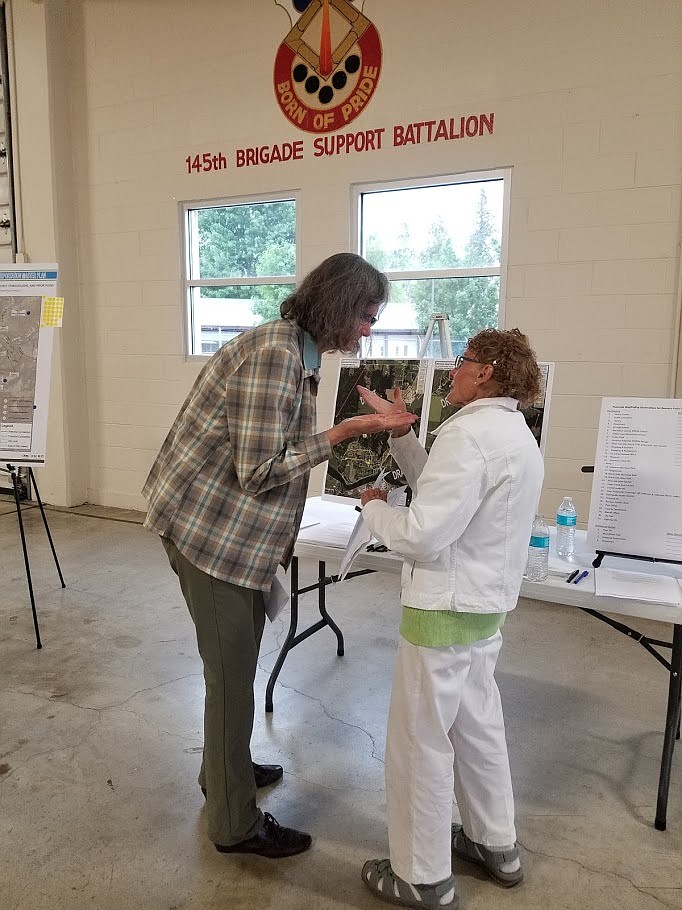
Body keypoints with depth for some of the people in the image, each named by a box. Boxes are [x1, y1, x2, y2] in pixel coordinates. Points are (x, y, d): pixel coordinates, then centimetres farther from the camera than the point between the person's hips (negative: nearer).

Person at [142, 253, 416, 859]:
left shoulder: (297, 352, 10)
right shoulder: (274, 353, -22)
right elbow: (261, 469, -24)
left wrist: (281, 537, 15)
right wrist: (346, 431, -21)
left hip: (238, 529, 9)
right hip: (210, 528, -9)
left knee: (238, 660, 20)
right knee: (232, 672, 2)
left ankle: (225, 769, 41)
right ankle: (235, 823, 19)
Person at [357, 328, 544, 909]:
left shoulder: (469, 431, -21)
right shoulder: (517, 434, 10)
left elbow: (422, 534, -26)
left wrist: (374, 508, -7)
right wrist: (399, 431, 9)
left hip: (443, 610, -10)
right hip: (485, 606, 10)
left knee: (420, 742, 7)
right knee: (478, 726, 24)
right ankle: (496, 845, 42)